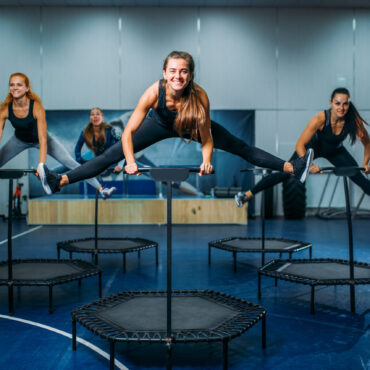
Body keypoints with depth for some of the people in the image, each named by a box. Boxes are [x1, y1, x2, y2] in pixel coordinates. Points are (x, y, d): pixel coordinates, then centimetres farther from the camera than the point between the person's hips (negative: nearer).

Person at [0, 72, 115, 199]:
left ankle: (100, 189, -8)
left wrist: (41, 165, -46)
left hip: (39, 138, -3)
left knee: (71, 163, -12)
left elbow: (42, 140, -34)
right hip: (19, 140, 3)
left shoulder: (37, 108, -32)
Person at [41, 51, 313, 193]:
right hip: (160, 123, 0)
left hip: (190, 126, 1)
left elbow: (207, 139, -27)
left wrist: (206, 161, -45)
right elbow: (128, 132, -31)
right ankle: (60, 181, -9)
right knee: (115, 153, -11)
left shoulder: (200, 97, -35)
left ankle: (292, 168, -3)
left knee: (239, 146, -8)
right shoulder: (154, 92, -36)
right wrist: (130, 162, -43)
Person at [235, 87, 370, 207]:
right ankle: (248, 194, 1)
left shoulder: (354, 120, -30)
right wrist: (309, 166, -49)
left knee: (359, 177, -2)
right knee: (286, 172, -8)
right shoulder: (320, 119, -38)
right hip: (314, 146, -3)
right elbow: (299, 145, -38)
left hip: (335, 151, 3)